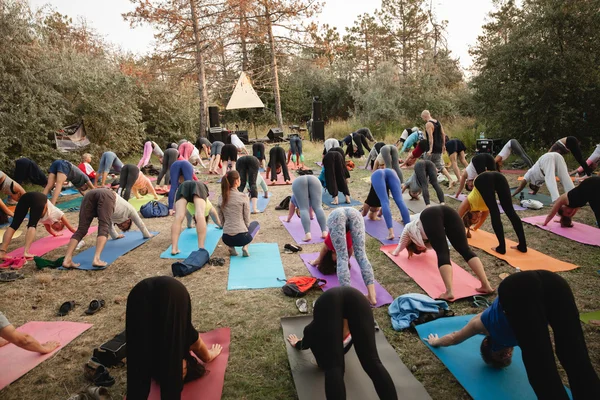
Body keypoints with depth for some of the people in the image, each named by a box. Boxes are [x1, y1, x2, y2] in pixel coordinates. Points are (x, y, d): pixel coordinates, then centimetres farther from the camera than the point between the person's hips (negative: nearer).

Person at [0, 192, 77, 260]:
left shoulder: (47, 219, 41)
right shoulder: (58, 213, 31)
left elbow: (48, 228, 62)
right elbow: (71, 228, 43)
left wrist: (54, 233, 79)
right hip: (38, 199, -6)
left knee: (14, 224, -6)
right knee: (32, 225, -14)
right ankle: (26, 252, -31)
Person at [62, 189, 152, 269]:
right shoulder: (129, 209, 35)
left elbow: (110, 224, 61)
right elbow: (140, 223, 47)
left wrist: (115, 235, 77)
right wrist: (147, 235, 62)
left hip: (90, 194, 6)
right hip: (106, 196, -6)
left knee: (82, 229, -6)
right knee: (104, 229, -13)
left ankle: (67, 260, -21)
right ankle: (96, 259, -34)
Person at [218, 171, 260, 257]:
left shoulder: (221, 198, 4)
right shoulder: (243, 197, -8)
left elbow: (221, 220, 9)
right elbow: (247, 220, -2)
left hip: (226, 239, 4)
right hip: (242, 237, -4)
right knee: (255, 224, 29)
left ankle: (231, 247, 10)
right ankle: (245, 247, 5)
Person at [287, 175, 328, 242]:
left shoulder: (293, 200, 38)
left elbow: (290, 213, 51)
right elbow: (310, 210, 62)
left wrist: (288, 220, 69)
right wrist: (311, 217, 80)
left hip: (298, 182, -2)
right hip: (313, 179, 2)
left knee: (304, 209, -8)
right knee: (318, 207, -5)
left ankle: (307, 234, -26)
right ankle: (324, 232, -21)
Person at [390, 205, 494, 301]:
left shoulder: (408, 228, 38)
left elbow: (400, 246, 54)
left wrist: (394, 253, 73)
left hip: (430, 216, -4)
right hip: (447, 211, 4)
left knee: (442, 253, -15)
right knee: (465, 249, -5)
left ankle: (449, 292, -33)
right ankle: (486, 285, -18)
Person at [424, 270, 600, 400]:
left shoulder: (484, 321, 37)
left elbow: (454, 338, 54)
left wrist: (436, 341, 72)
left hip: (518, 288, -4)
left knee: (541, 365, -11)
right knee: (577, 359, -10)